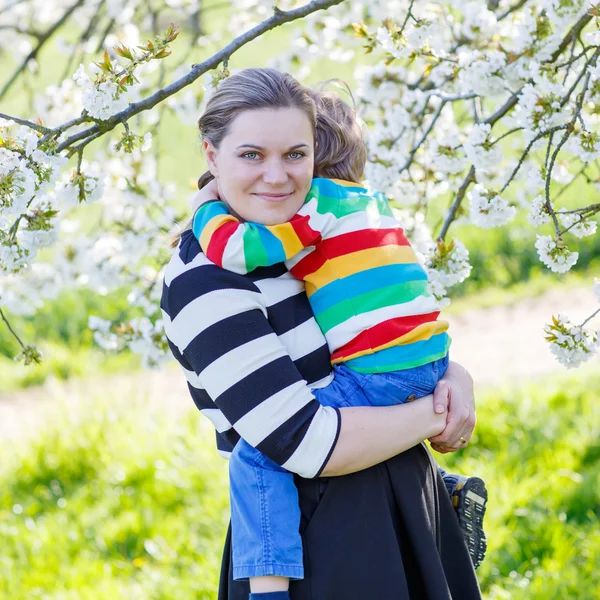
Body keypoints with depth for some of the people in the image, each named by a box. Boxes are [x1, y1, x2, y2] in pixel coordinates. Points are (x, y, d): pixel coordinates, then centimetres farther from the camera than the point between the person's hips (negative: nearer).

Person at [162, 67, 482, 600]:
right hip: (322, 541, -8)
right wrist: (433, 417, -14)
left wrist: (455, 378, -4)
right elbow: (303, 443, -26)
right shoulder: (202, 284, -20)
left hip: (407, 505, 8)